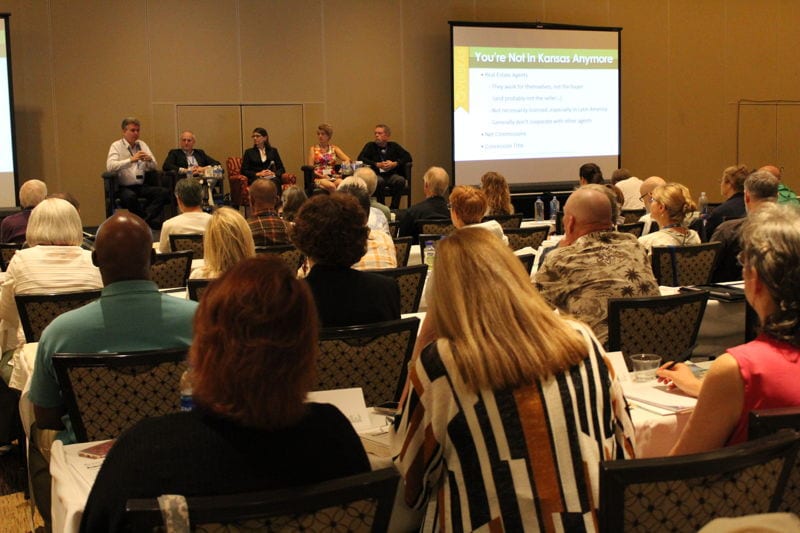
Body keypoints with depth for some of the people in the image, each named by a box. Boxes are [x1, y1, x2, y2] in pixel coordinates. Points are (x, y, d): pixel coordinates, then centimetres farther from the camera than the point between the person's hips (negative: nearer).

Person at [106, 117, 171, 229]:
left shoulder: (142, 144, 18)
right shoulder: (116, 146, 2)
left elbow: (154, 167, 15)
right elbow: (110, 166, -16)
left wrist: (150, 160, -9)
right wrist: (131, 160, -24)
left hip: (141, 186, 5)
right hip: (124, 187, -5)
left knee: (164, 192, -22)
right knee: (130, 196, -38)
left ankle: (145, 218, -33)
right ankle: (150, 220, -22)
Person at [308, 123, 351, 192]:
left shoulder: (334, 148, 19)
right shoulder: (313, 149, 13)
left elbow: (347, 160, 7)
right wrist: (322, 176, -13)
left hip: (333, 177, 2)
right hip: (319, 178, -2)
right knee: (331, 186, -37)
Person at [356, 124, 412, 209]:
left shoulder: (393, 146, 14)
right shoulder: (370, 146, 9)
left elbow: (408, 157, 7)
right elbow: (360, 158, -5)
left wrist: (395, 164, -10)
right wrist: (377, 164, -14)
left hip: (391, 175, 2)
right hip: (376, 174, -2)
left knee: (400, 180, -30)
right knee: (379, 181, -36)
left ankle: (393, 208, -23)